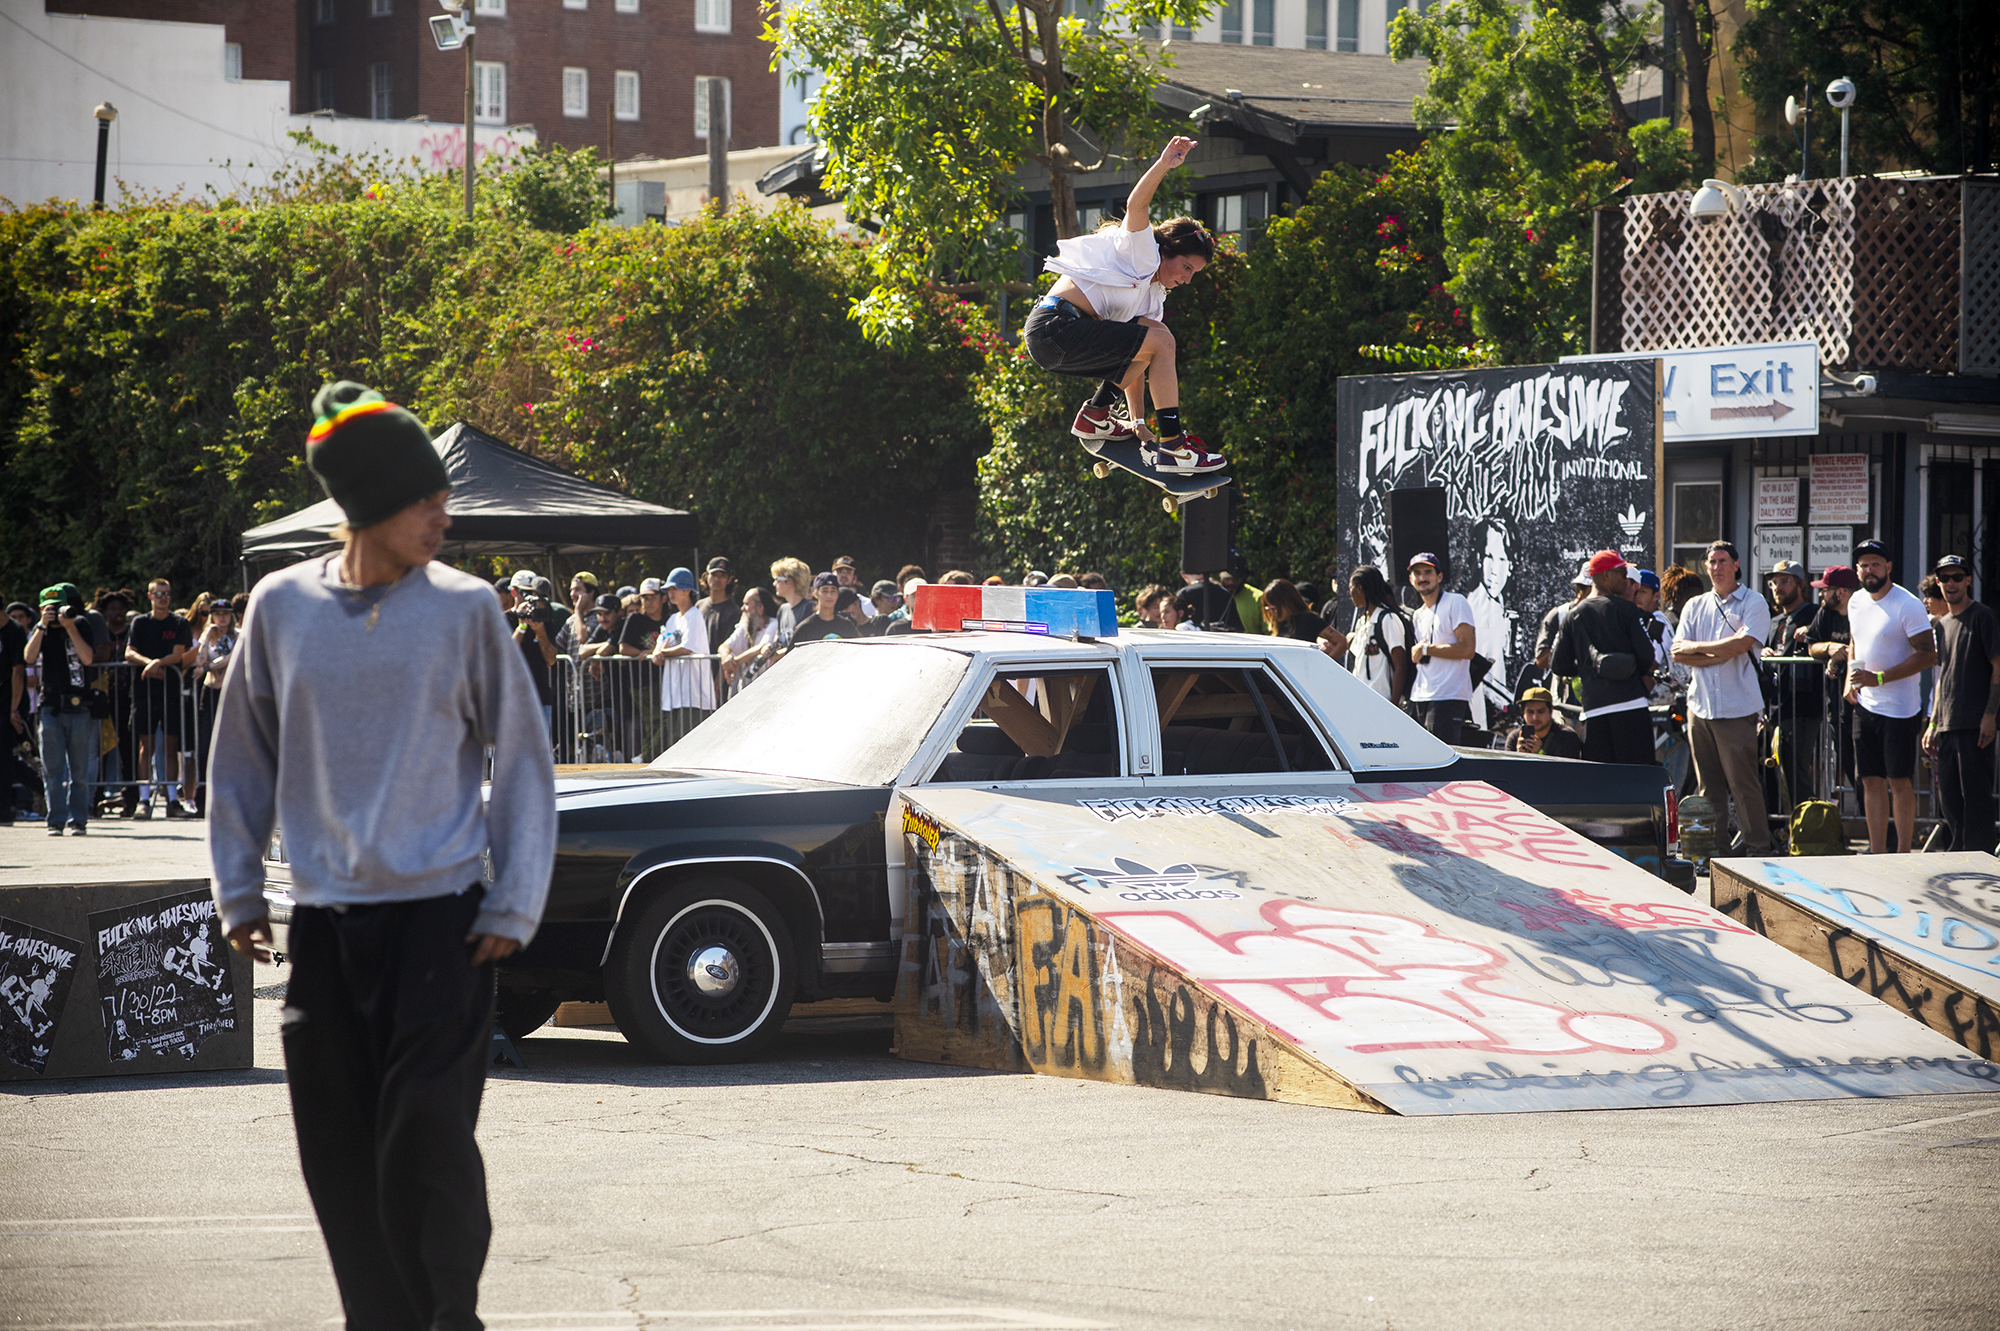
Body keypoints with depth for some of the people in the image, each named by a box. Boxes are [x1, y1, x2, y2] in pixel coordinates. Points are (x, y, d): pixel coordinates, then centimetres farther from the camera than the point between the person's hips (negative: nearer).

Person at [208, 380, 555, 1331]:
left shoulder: (464, 610, -2)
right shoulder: (282, 606, 2)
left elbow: (522, 761, 3)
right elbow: (242, 760, 13)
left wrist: (515, 905, -2)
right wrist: (238, 891, 11)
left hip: (442, 914, -2)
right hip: (324, 922, 3)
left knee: (428, 1137, -10)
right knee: (341, 1153, 5)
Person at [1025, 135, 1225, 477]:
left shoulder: (1153, 294, 23)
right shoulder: (1140, 253, -1)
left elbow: (1138, 361, 22)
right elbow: (1135, 205, -22)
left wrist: (1138, 422, 17)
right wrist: (1164, 164, -34)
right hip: (1056, 325, -10)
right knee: (1161, 340, -13)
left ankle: (1095, 415, 25)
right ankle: (1172, 447, -13)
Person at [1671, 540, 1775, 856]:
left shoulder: (1753, 603, 1)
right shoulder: (1695, 607, 16)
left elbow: (1741, 644, -13)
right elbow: (1678, 653, 6)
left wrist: (1695, 647, -3)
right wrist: (1719, 656, -9)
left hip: (1737, 708, -5)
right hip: (1700, 704, 5)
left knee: (1743, 783, -7)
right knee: (1708, 785, 6)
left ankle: (1758, 849, -2)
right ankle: (1715, 850, 10)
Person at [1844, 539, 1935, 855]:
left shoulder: (1908, 606, -13)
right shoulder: (1856, 603, 10)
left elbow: (1928, 654, -17)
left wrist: (1879, 678, -22)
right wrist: (1850, 679, 8)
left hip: (1900, 708, -7)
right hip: (1865, 707, 7)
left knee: (1900, 782, -4)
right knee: (1871, 781, 8)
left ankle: (1904, 852, 1)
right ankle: (1877, 852, 14)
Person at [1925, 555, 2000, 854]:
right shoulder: (1943, 625, 19)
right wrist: (1933, 724, 19)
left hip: (1975, 727, -8)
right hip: (1947, 726, 8)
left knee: (1975, 795, -9)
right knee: (1949, 798, 9)